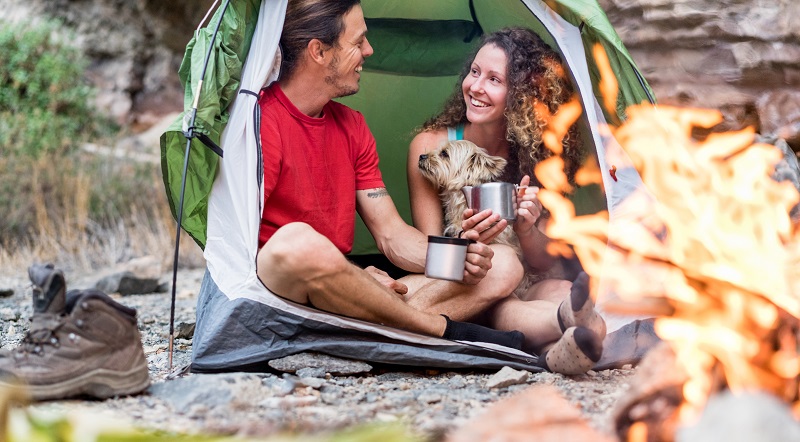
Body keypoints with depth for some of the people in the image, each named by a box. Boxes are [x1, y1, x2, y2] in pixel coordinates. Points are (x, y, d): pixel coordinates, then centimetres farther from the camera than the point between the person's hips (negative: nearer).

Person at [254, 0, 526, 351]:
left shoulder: (352, 127, 14)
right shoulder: (260, 123, -12)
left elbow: (391, 233, 13)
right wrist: (355, 279, -21)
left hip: (341, 293, 8)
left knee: (502, 268, 0)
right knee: (298, 242, -43)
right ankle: (445, 330, -24)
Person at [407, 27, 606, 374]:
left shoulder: (532, 153, 2)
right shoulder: (431, 146, -4)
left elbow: (544, 264, 1)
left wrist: (527, 230, -21)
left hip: (520, 294, 2)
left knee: (558, 291, -32)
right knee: (499, 260, -36)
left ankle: (558, 350, -64)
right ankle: (568, 319, -60)